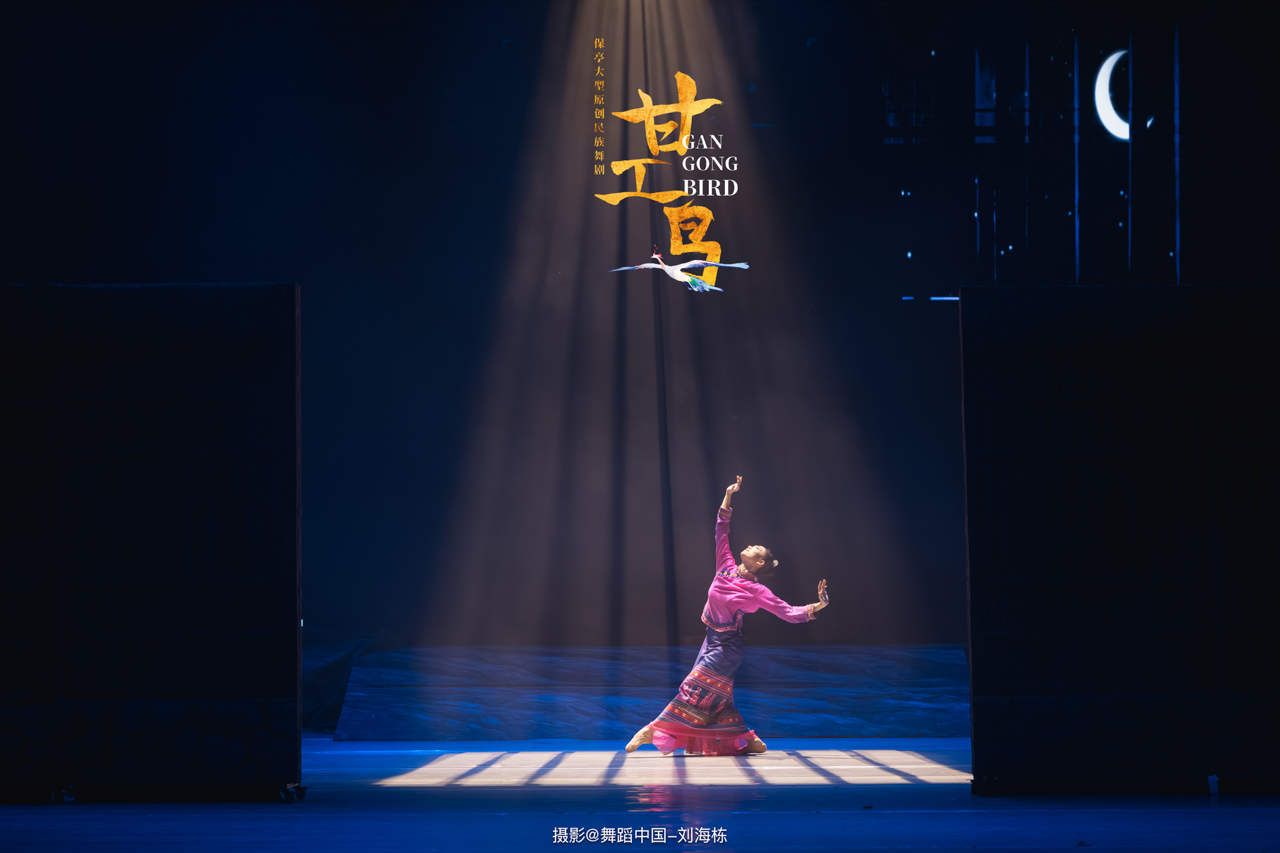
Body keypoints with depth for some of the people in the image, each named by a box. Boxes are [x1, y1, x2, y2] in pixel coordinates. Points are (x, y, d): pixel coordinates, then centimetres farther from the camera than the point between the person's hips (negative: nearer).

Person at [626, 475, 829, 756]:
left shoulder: (758, 592, -10)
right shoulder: (726, 567, 4)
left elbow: (788, 612, -12)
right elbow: (721, 532, 10)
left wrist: (816, 607, -26)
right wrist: (728, 497, 7)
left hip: (727, 648, -7)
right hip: (713, 641, 7)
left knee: (695, 688, -13)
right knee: (716, 697, 6)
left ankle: (655, 729, -13)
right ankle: (747, 740, 13)